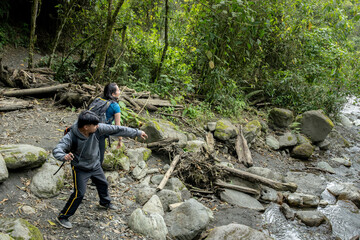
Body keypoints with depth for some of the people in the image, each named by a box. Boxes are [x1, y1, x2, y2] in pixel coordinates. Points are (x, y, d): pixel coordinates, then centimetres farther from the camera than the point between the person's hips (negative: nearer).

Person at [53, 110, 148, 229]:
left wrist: (137, 132, -12)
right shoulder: (72, 137, -33)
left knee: (103, 184, 24)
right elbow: (56, 150, -39)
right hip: (80, 169, -5)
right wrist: (64, 156, -64)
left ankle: (105, 202, 56)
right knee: (79, 193, -6)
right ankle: (62, 217, 15)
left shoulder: (97, 129, -24)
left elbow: (116, 129, -18)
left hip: (95, 165, 5)